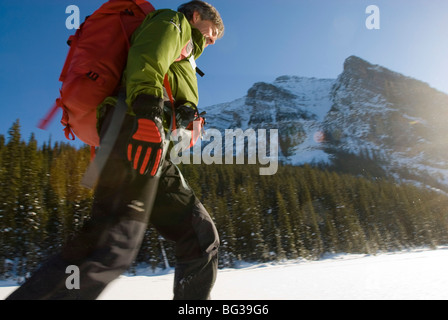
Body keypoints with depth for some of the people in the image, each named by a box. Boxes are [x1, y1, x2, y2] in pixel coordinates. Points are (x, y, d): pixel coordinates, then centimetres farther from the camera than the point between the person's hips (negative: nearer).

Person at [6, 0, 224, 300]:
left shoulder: (182, 56, 42)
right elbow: (146, 61, -8)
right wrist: (148, 111, -26)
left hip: (152, 151, 10)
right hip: (139, 129, -10)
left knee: (202, 237, 4)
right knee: (115, 244, -23)